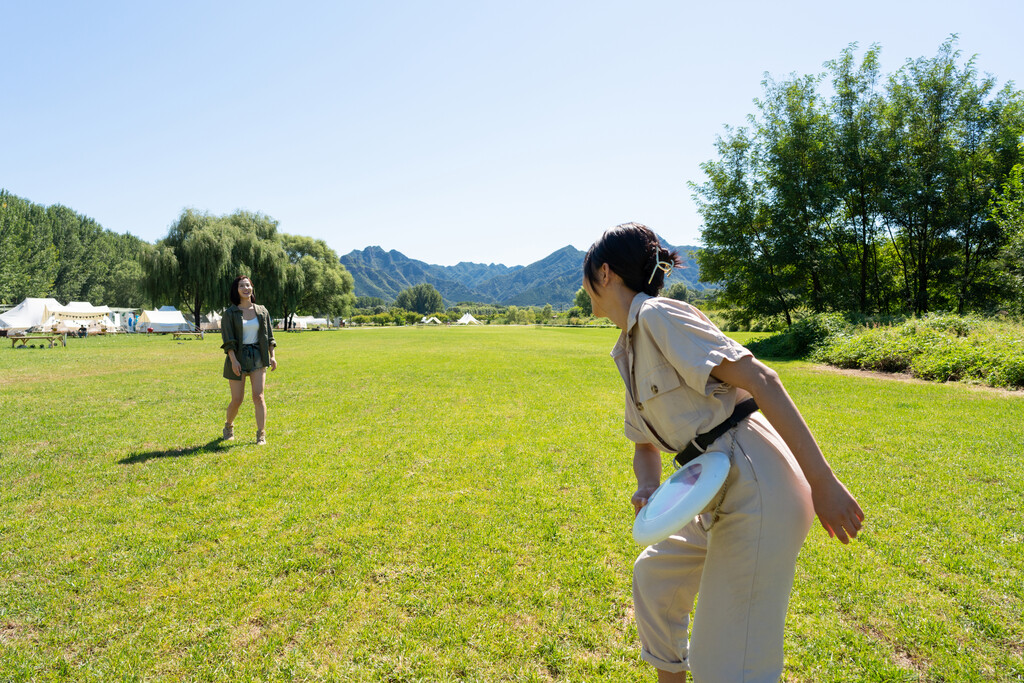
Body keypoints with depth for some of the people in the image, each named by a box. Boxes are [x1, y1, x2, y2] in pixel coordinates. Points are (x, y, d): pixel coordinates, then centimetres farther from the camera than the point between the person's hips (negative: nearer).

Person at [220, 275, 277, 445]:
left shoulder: (261, 311, 6)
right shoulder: (230, 313, -2)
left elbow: (269, 335, 10)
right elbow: (228, 340, -8)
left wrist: (272, 356, 2)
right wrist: (233, 360, -18)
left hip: (257, 357, 2)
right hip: (238, 358, -1)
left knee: (258, 396, -10)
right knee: (237, 400, 4)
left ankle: (261, 434, -5)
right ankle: (228, 426, 33)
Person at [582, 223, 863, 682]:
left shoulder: (658, 316, -14)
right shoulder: (628, 350, 14)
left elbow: (759, 380, -20)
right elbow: (645, 442, 19)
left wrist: (823, 483, -19)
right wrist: (647, 489, -2)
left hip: (757, 490, -10)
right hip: (720, 497, 10)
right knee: (654, 576, 27)